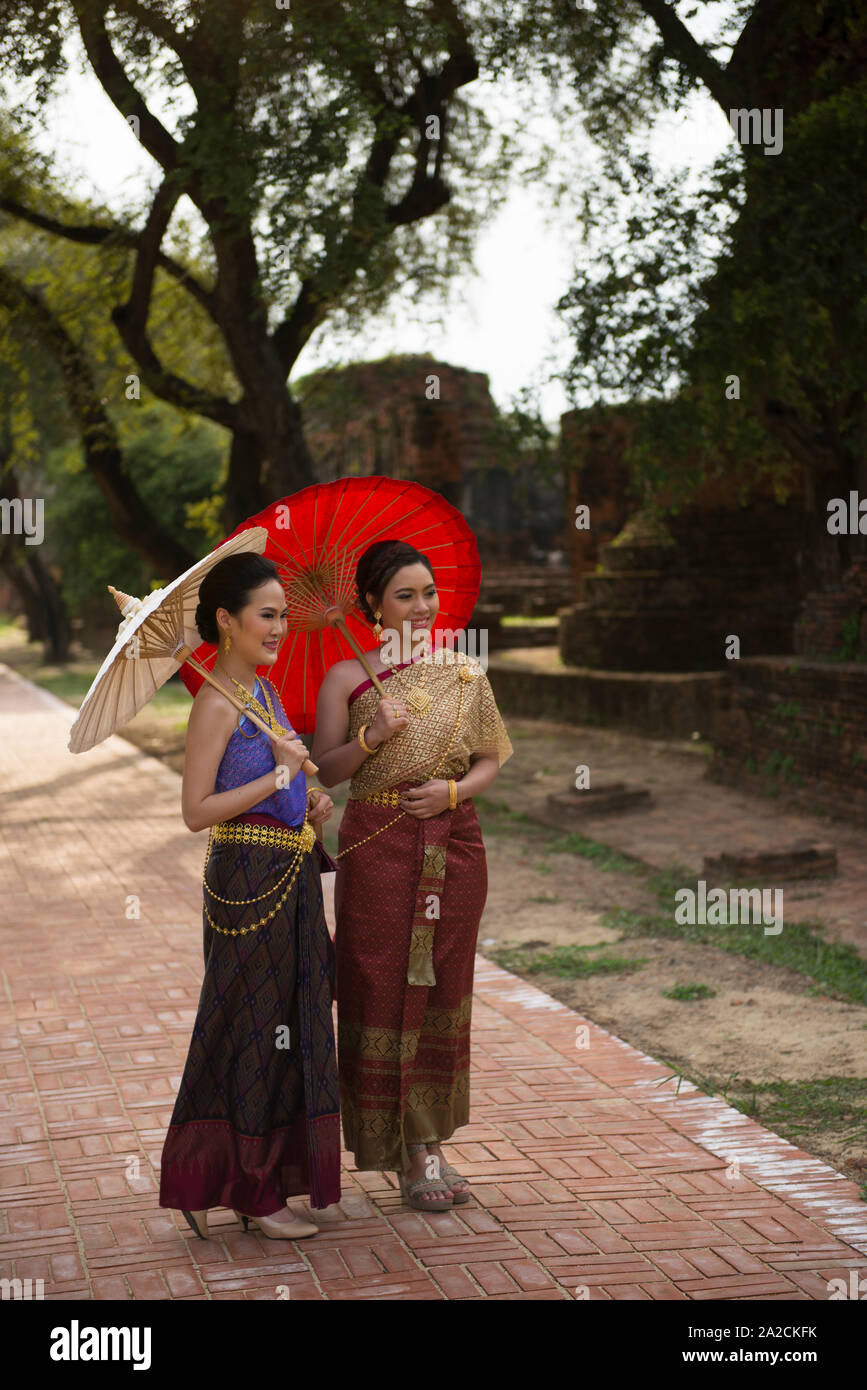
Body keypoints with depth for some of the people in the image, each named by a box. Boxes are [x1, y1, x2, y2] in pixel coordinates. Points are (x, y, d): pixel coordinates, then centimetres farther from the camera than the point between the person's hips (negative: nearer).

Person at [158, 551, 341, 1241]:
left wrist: (310, 801, 6)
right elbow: (197, 811, -18)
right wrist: (280, 775, -20)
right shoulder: (216, 702, -14)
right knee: (256, 1029, -1)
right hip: (250, 880, -9)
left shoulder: (265, 691, 13)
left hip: (291, 878, 9)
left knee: (289, 1025, 13)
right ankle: (255, 1193, 10)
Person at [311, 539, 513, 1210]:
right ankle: (409, 1152, 8)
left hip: (454, 844, 3)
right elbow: (326, 770, -1)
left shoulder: (463, 672, 7)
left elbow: (491, 759, 10)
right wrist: (371, 736, -18)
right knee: (385, 991, -1)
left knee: (443, 990, 9)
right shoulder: (348, 678, -1)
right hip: (378, 847, -3)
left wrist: (453, 790, -9)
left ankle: (430, 1139, 22)